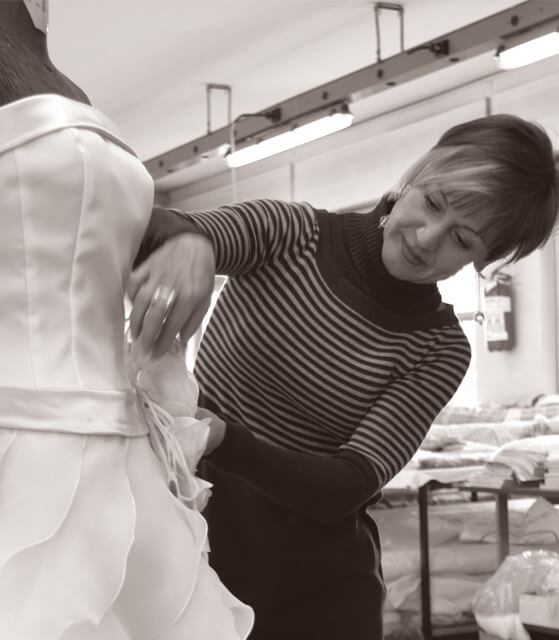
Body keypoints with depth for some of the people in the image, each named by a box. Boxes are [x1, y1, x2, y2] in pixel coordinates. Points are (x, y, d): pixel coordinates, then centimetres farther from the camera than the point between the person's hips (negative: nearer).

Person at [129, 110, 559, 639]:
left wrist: (222, 438, -35)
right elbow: (135, 225, -22)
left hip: (315, 567, 1)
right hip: (197, 523, 0)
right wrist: (187, 238, -47)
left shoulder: (439, 349, -5)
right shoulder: (290, 235, -6)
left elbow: (348, 487, -17)